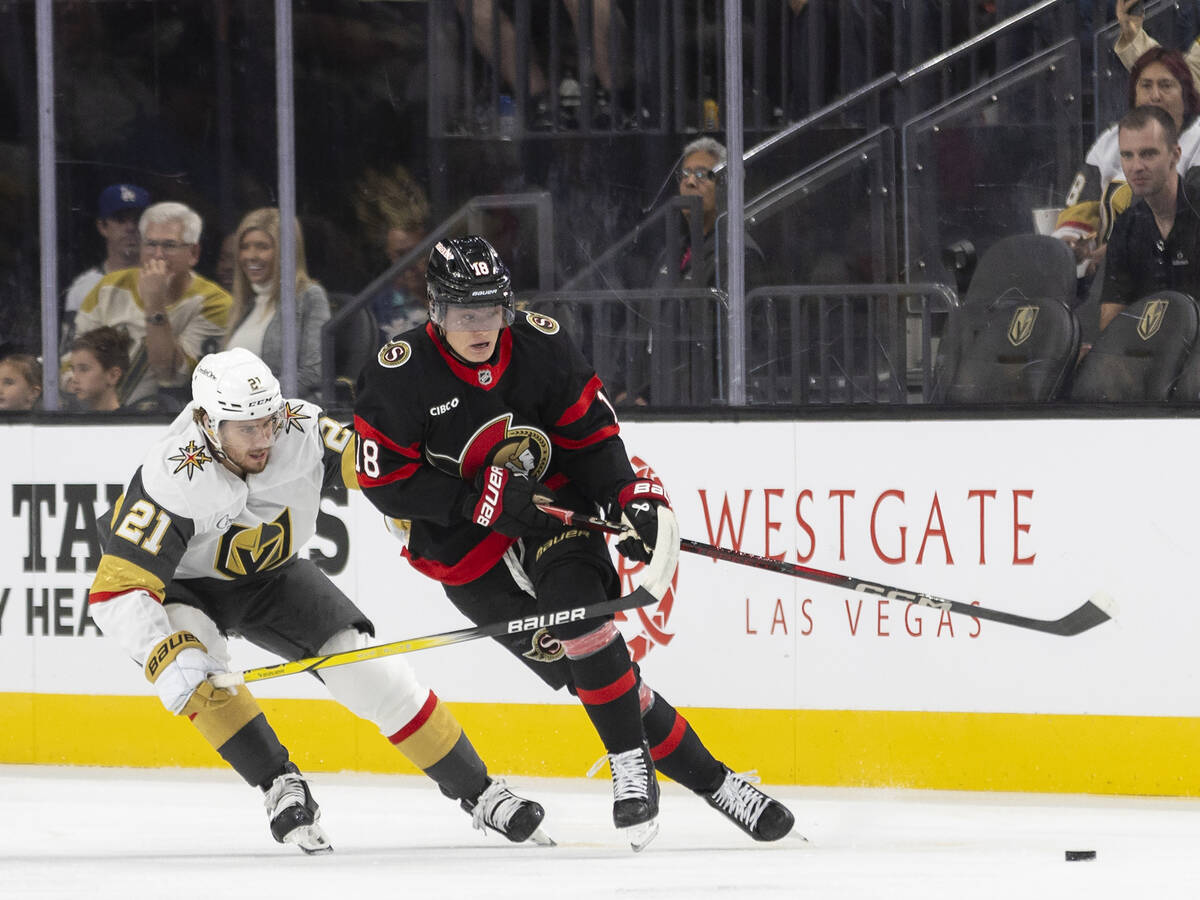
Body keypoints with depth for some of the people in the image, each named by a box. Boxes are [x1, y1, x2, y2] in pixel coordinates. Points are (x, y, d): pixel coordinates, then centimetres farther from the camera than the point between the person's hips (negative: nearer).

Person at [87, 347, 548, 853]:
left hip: (272, 576, 3)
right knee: (194, 663, -35)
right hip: (186, 590, -3)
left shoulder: (302, 431, -25)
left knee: (371, 671, -9)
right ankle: (281, 787, -20)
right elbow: (116, 589, -38)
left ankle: (480, 794, 5)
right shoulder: (172, 481, -36)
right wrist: (164, 655, -52)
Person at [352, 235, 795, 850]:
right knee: (579, 667, -9)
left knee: (578, 612, -28)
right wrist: (479, 503, -22)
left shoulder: (541, 345, -7)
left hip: (553, 507, 1)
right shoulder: (398, 377, -15)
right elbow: (386, 482, -14)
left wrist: (630, 498, -13)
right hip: (466, 548, -1)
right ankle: (703, 776, -3)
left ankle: (632, 764, -15)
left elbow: (591, 435, 2)